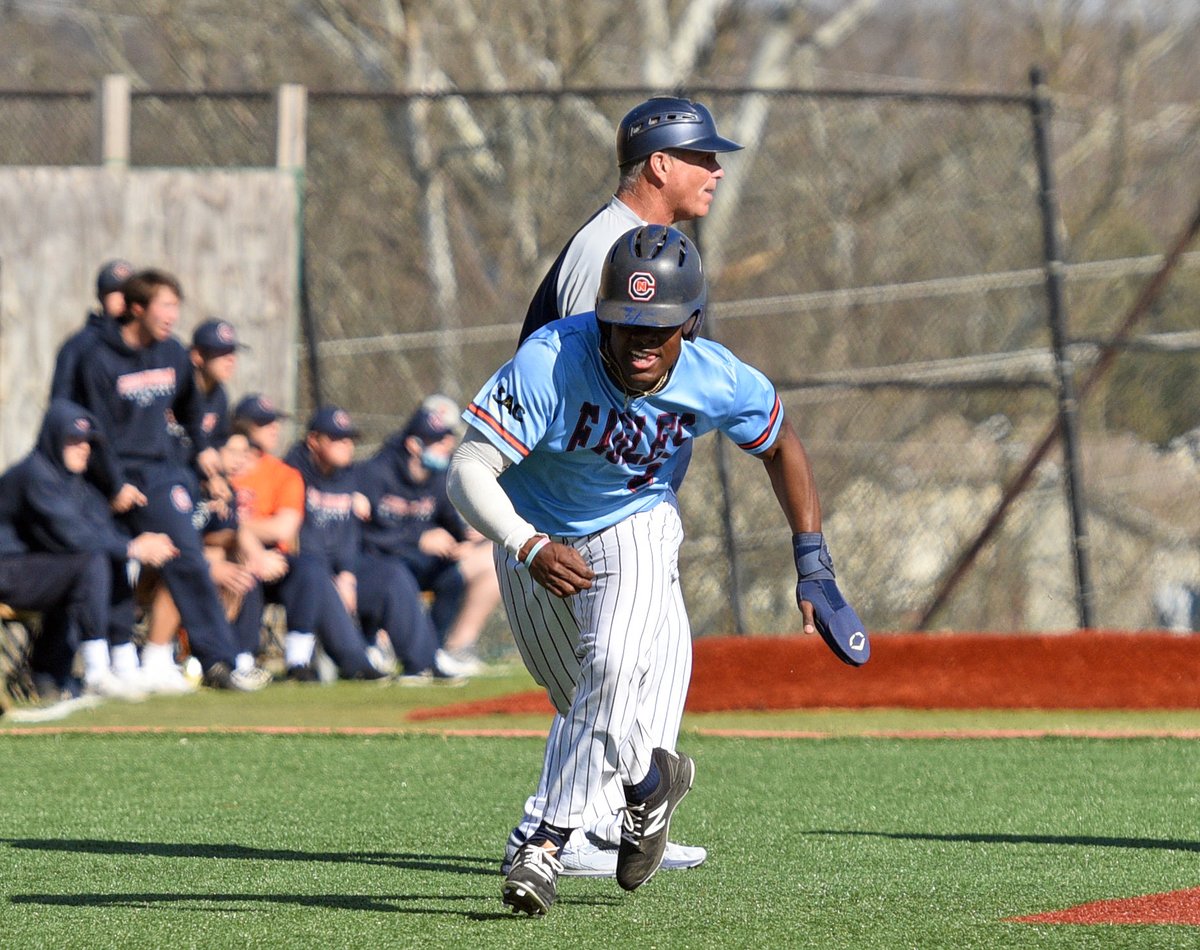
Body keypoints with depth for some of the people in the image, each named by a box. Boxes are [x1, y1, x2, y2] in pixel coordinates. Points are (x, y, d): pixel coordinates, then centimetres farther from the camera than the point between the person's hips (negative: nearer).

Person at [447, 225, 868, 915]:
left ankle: (550, 844, -20)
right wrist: (529, 548, -56)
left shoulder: (720, 382, -26)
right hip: (534, 535, 0)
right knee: (592, 708, 13)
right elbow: (469, 472, -39)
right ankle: (652, 778, 46)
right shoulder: (550, 364, -36)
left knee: (616, 664, -27)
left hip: (635, 528, 0)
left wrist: (815, 569, -7)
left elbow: (782, 447, -4)